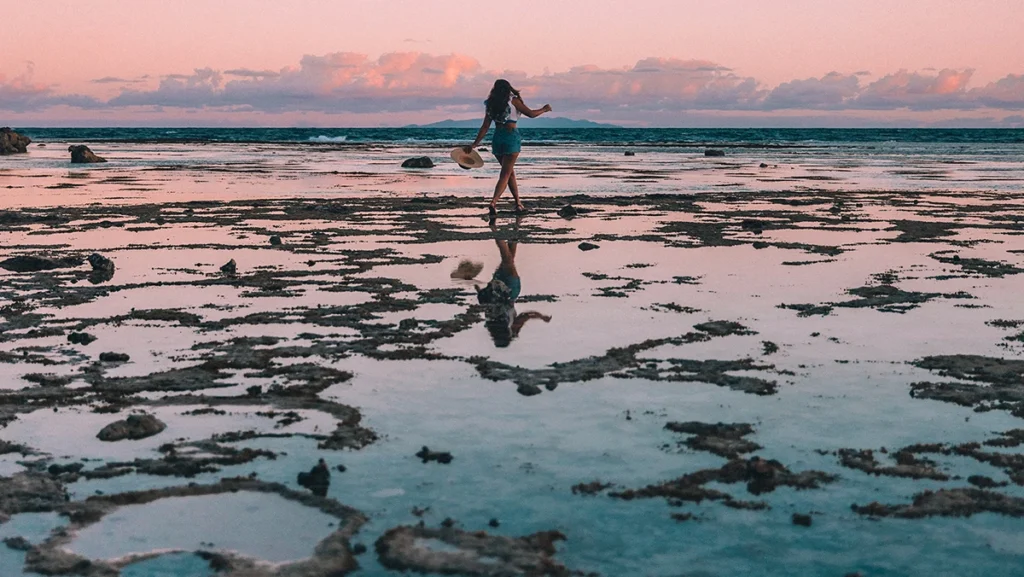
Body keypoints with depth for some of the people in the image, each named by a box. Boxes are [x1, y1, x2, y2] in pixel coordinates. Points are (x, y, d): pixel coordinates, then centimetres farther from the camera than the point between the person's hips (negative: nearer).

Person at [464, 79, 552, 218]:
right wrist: (544, 109, 16)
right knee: (506, 174, -8)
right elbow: (531, 114, -2)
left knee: (510, 172, 19)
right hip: (511, 137, -5)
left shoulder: (491, 105, 10)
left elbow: (485, 127, 6)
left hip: (497, 138, 5)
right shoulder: (513, 100, -3)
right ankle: (493, 203, -27)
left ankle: (519, 204, 23)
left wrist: (474, 144, 8)